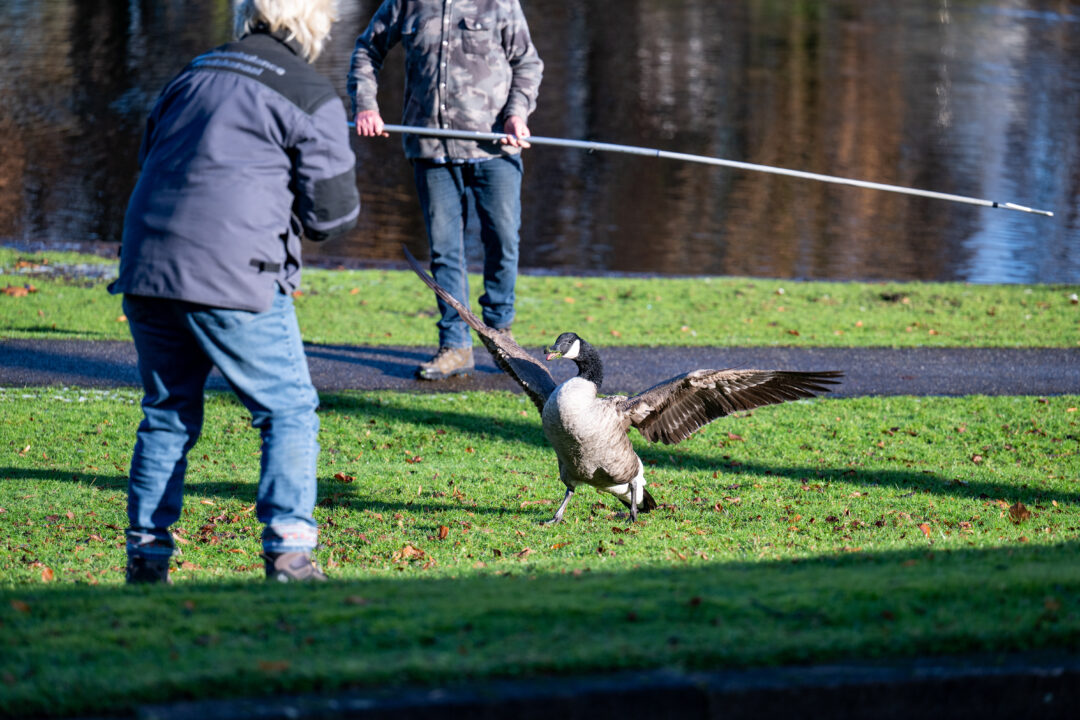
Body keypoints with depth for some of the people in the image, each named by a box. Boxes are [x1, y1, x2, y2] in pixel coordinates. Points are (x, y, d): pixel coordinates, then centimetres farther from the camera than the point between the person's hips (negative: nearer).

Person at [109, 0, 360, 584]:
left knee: (166, 414, 16)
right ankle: (288, 554, -6)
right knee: (288, 411, 4)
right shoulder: (311, 96, -1)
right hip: (233, 279, -6)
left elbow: (150, 158, 27)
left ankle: (146, 556, 14)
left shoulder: (193, 75, 17)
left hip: (146, 271, 6)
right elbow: (333, 212, -1)